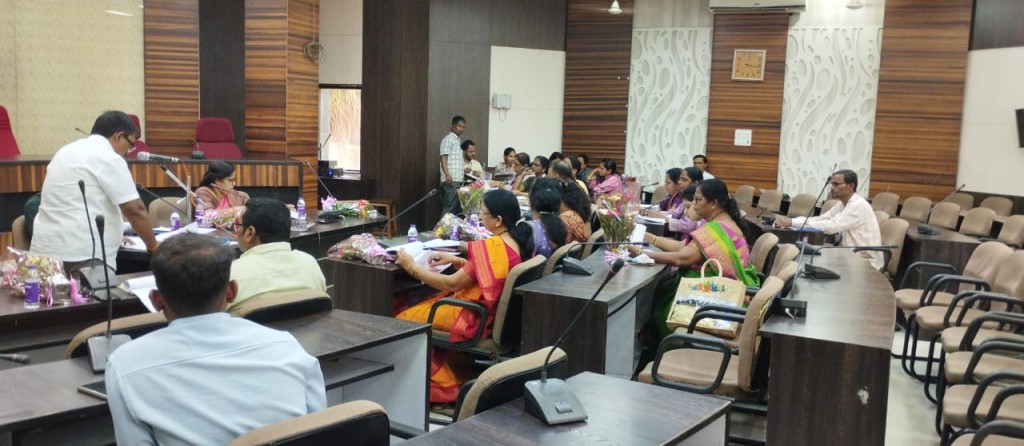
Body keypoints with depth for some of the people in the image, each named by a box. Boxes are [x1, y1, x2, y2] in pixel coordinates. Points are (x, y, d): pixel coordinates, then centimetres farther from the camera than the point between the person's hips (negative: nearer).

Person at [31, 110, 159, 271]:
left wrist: (113, 236, 33)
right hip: (83, 255, -9)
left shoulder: (67, 151, 18)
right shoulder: (108, 158, -9)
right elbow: (135, 210, -11)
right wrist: (153, 246, 1)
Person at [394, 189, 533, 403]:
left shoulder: (493, 247, -25)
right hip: (495, 313, 9)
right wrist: (456, 260, 5)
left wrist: (412, 267, -10)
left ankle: (443, 384, 15)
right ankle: (457, 375, 21)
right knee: (420, 309, 22)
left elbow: (451, 284, -19)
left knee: (404, 320, 5)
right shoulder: (519, 244, 0)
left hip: (475, 319, -9)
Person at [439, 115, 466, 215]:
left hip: (459, 179, 9)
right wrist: (447, 174, -22)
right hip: (450, 179, -9)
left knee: (458, 207, 7)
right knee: (449, 207, -11)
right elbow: (443, 157, -13)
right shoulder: (448, 139, -5)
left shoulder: (459, 141, 22)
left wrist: (463, 170, 19)